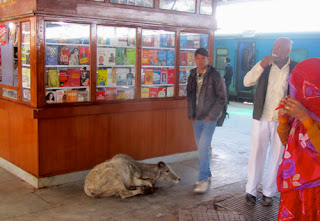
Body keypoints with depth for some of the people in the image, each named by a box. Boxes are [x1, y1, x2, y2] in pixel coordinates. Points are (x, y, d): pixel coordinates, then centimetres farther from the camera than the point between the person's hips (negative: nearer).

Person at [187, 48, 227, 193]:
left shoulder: (215, 75, -7)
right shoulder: (193, 76, 8)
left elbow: (222, 97, -7)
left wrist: (212, 115, -11)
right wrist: (191, 114, 6)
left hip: (209, 118, -5)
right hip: (196, 118, 6)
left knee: (203, 148, -13)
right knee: (201, 148, 12)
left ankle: (204, 179, -5)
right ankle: (206, 174, 27)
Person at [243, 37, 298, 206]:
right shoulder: (265, 66, 3)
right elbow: (247, 82, -6)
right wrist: (261, 65, -18)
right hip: (261, 118, 1)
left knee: (276, 157, 8)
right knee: (256, 154, 6)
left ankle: (268, 192, 23)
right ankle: (251, 191, 18)